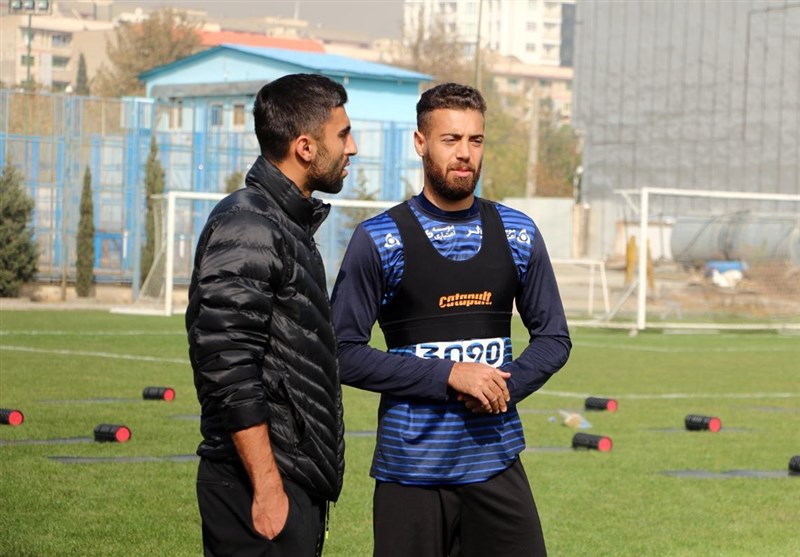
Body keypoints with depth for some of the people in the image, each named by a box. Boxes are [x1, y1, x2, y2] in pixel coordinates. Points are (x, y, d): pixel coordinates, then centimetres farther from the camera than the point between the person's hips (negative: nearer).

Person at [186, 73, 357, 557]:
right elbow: (228, 368, -21)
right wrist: (267, 487, -22)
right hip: (262, 483, -10)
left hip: (299, 480, 10)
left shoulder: (290, 225, 18)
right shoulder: (246, 227, -14)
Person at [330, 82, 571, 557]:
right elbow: (346, 353, -7)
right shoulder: (379, 240, -4)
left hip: (496, 462, 3)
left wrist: (507, 385, -7)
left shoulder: (519, 236, 8)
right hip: (410, 467, -3)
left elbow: (554, 338, 14)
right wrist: (449, 375, -15)